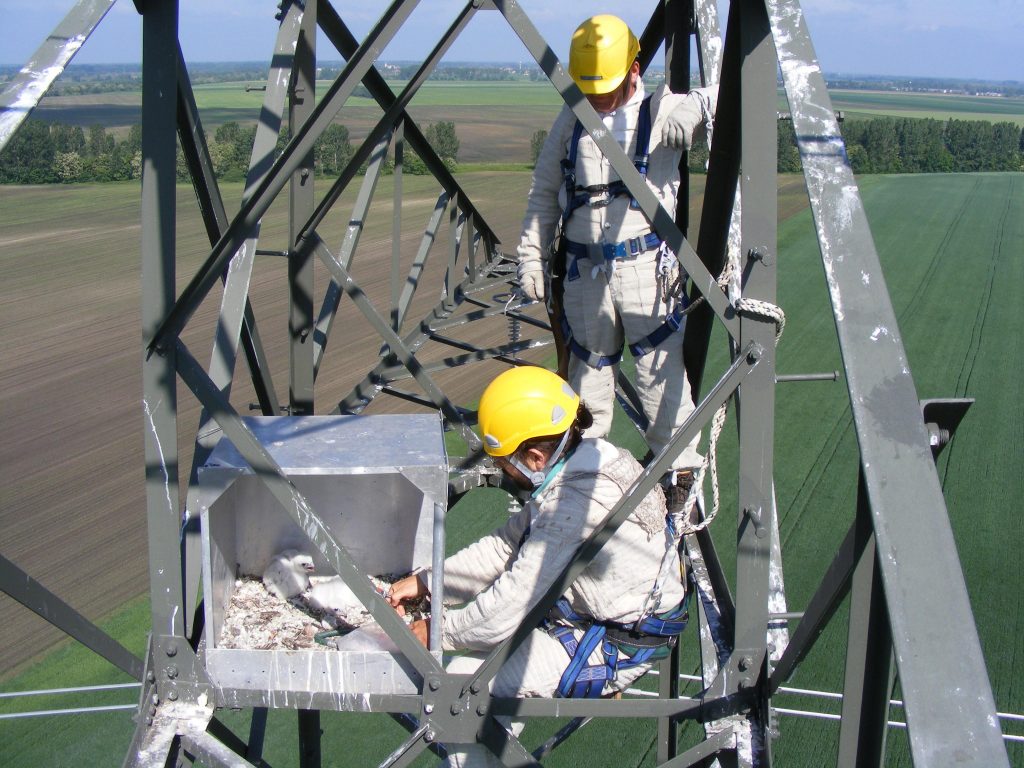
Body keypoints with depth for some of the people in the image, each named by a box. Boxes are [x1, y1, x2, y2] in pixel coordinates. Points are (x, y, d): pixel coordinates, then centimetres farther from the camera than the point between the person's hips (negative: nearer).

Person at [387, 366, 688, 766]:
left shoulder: (570, 507, -31)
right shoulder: (591, 456, -2)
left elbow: (506, 608, -25)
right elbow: (508, 543, 6)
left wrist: (437, 633, -9)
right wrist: (425, 581, 5)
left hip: (615, 645, -10)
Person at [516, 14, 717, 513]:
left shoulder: (661, 113, -3)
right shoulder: (571, 121, 9)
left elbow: (713, 104, -19)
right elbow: (543, 196, 15)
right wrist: (532, 258, 13)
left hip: (647, 267, -4)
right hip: (584, 269, 4)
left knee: (661, 370, -3)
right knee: (587, 369, 14)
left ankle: (680, 471, 11)